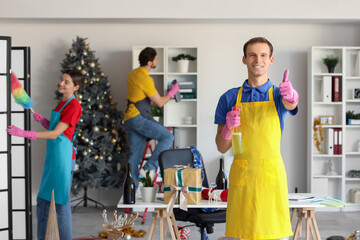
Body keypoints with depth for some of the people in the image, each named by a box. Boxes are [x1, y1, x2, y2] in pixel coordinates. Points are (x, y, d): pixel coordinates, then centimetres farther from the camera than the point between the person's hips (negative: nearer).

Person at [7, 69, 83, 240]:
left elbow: (56, 133, -18)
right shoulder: (62, 103, 16)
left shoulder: (74, 106, -13)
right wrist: (42, 120, 3)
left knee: (61, 202, -4)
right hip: (52, 156, 10)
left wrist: (24, 134, -21)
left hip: (63, 156, -9)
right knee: (43, 200, 15)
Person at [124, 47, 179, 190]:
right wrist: (172, 91, 6)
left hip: (129, 118, 10)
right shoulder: (145, 79, -15)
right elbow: (159, 103, -10)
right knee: (167, 137, -8)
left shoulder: (133, 74, 15)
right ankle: (149, 168, -11)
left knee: (134, 155, 10)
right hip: (139, 118, -10)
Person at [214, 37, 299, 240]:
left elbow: (291, 104, -20)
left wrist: (291, 95, -44)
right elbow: (222, 147, 8)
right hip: (241, 177, 1)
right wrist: (228, 128, -13)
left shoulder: (278, 94, 7)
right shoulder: (229, 98, 9)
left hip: (271, 176, -1)